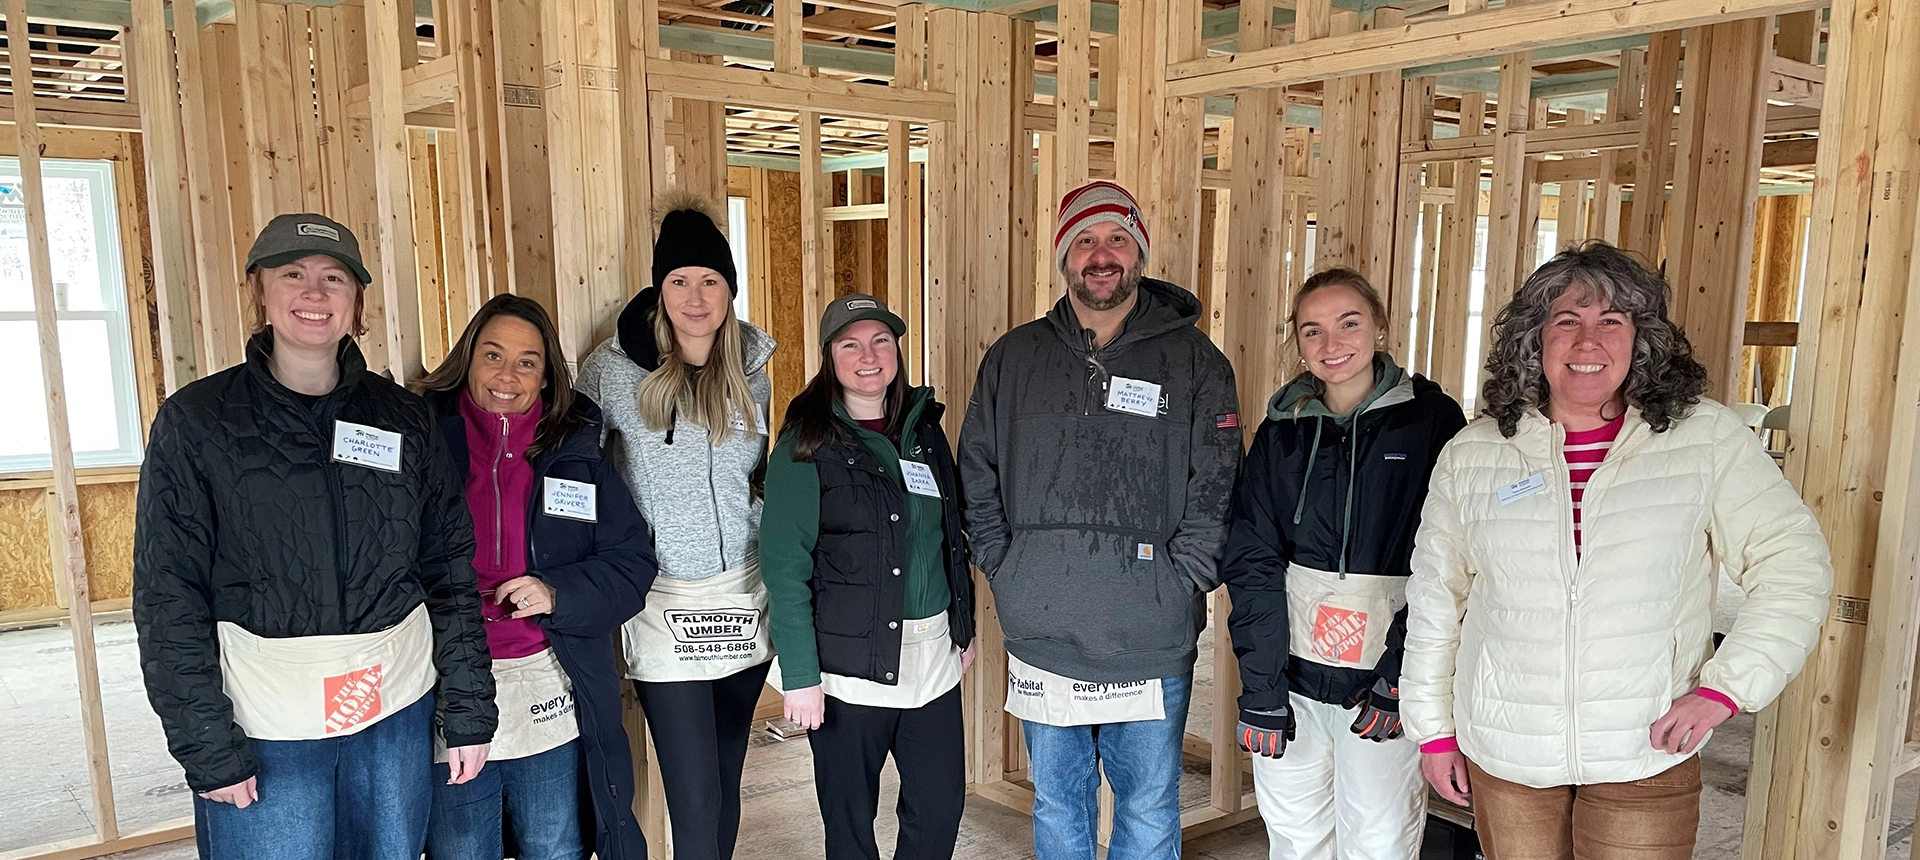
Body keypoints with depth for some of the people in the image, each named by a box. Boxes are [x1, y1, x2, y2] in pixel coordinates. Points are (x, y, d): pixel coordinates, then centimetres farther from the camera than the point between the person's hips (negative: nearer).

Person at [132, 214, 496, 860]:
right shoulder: (196, 421, -4)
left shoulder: (403, 418, 3)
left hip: (398, 710, 3)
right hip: (265, 726, -2)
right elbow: (169, 599, -6)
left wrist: (469, 709, 1)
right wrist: (207, 747, -9)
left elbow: (451, 571, 4)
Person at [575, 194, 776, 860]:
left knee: (726, 781, 15)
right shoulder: (613, 368, -8)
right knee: (695, 802, -4)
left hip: (744, 598, 4)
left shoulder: (750, 370, 4)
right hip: (665, 605, -3)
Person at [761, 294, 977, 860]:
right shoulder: (807, 444, -8)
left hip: (933, 656, 5)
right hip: (851, 661, -5)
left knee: (941, 810, 9)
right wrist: (799, 675, -15)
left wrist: (964, 627, 15)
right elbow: (785, 566, -12)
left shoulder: (925, 427, 9)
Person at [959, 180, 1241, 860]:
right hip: (1040, 641, 2)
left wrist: (1174, 588, -11)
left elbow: (1215, 493, -4)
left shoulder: (1195, 362, -1)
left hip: (1150, 650, -2)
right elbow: (976, 479, 9)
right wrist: (1004, 570, 0)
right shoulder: (1013, 359, 5)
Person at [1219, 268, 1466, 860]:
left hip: (1384, 679, -2)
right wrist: (1260, 690, -6)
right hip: (1292, 674, 3)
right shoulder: (1282, 432, 4)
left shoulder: (1432, 420, -3)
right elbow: (1252, 563, 0)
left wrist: (1400, 675, -14)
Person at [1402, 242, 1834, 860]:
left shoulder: (1708, 438, -4)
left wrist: (1724, 689, -12)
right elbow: (1435, 595, 6)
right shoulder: (1471, 455, 0)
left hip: (1647, 759, -1)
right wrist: (1432, 728, 8)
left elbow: (1794, 566, -2)